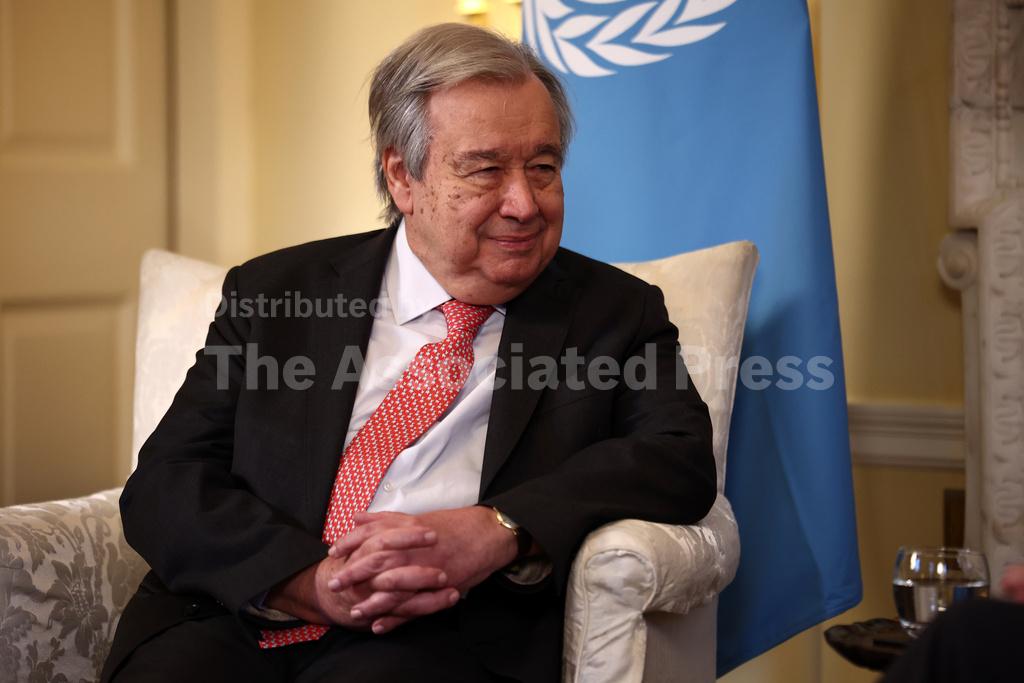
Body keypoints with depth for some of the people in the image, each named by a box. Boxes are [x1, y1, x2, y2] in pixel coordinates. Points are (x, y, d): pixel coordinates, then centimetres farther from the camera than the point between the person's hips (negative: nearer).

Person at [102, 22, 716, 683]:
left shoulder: (615, 312, 13)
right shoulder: (275, 292, 14)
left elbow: (683, 458, -2)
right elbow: (166, 482, 7)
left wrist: (497, 530, -19)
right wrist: (307, 580, -14)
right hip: (236, 620, 2)